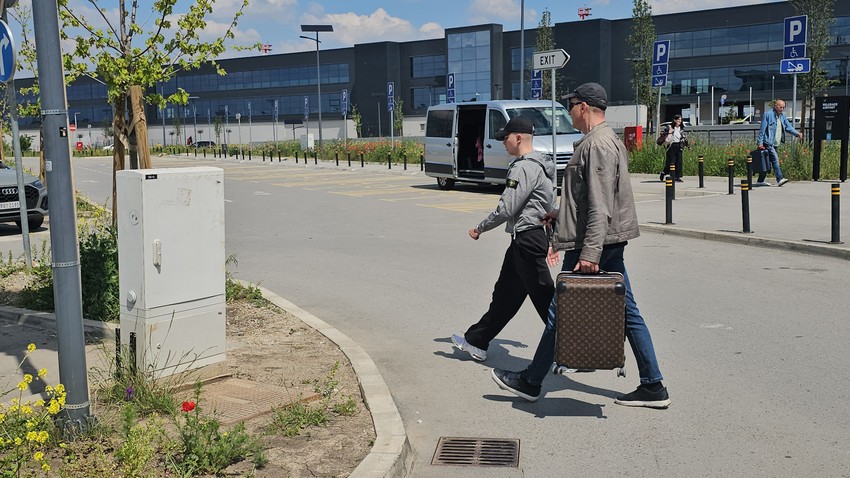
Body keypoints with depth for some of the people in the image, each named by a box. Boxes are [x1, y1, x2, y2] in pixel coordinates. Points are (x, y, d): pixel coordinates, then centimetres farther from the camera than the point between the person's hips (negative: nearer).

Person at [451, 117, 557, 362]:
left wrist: (480, 228, -7)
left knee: (545, 299, -5)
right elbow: (551, 207, 18)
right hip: (536, 236, 11)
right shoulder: (542, 164, 15)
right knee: (505, 295, 17)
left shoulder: (524, 168, -17)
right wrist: (552, 240, 22)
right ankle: (476, 341, 28)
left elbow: (506, 209, -20)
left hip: (526, 240, -11)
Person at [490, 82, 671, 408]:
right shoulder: (609, 140, 17)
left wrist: (589, 252, -27)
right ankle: (653, 387, 14)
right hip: (612, 242, 10)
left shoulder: (597, 145, -16)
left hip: (592, 243, -10)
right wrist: (561, 214, 31)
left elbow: (600, 207, -24)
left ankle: (531, 382, 15)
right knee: (626, 312, 10)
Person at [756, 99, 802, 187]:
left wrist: (797, 133, -5)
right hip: (768, 143, -8)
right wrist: (760, 143, -13)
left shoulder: (782, 116, 16)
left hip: (775, 143, 8)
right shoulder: (768, 115, -7)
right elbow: (762, 129, -9)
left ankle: (760, 180, 16)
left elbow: (788, 127, 12)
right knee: (775, 159, -17)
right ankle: (780, 179, -21)